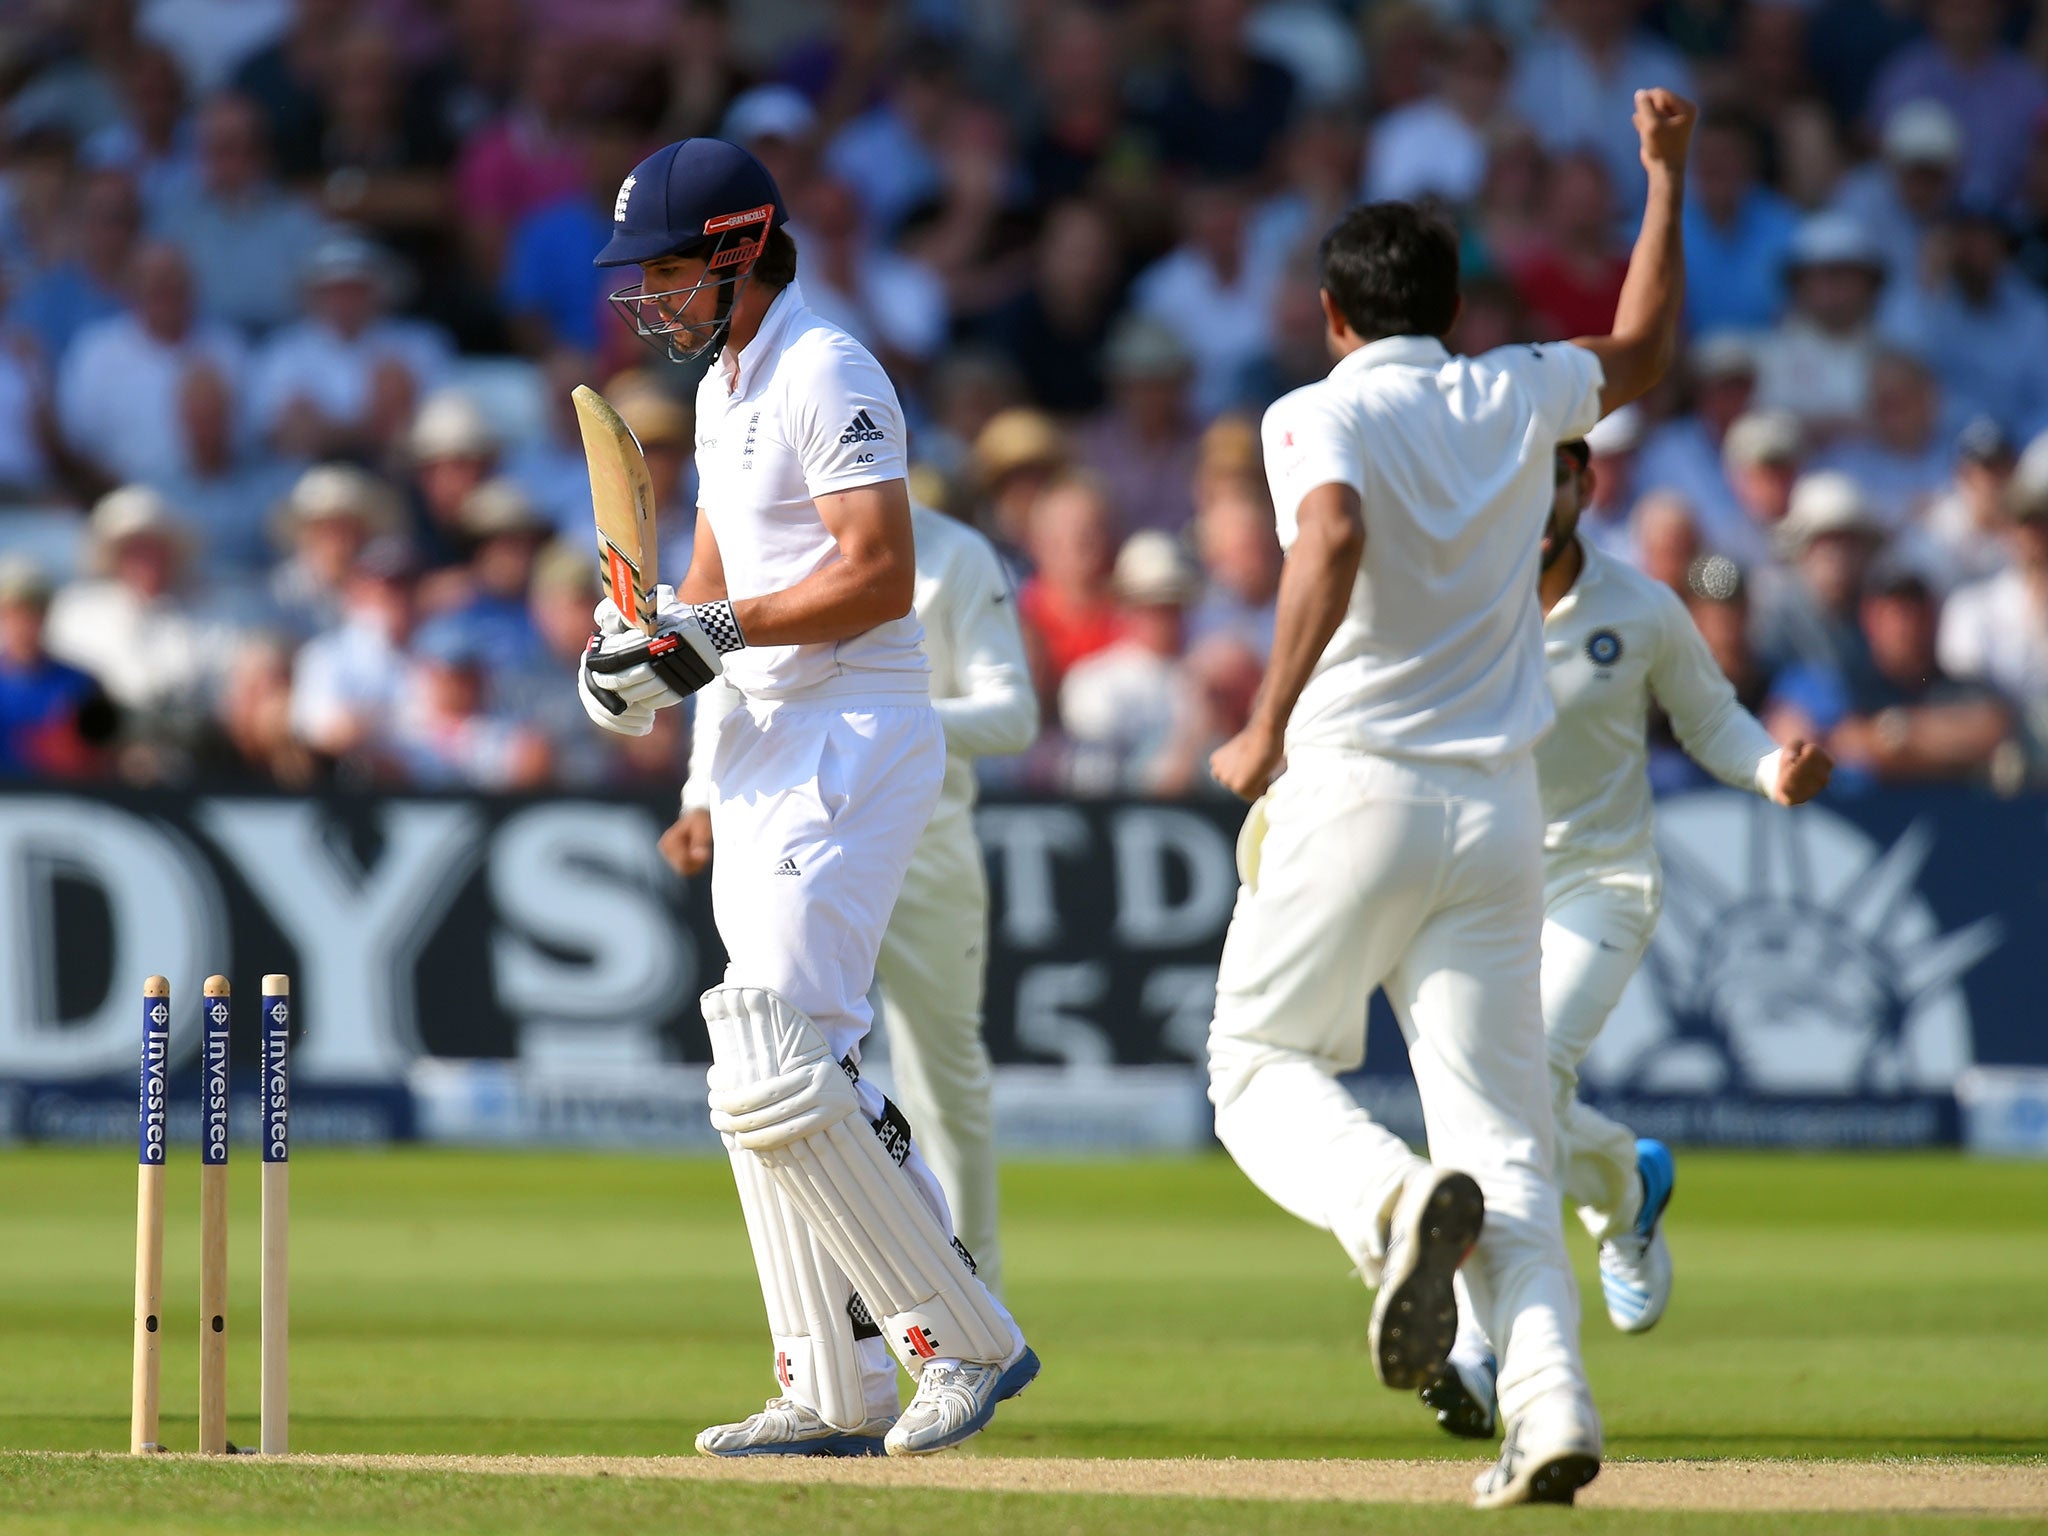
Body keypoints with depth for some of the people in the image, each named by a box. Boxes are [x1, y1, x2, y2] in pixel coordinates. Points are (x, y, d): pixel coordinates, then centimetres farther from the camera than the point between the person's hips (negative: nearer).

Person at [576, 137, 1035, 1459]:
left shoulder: (825, 376, -13)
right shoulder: (725, 386, 18)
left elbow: (881, 574, -22)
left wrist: (715, 636, -23)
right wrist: (649, 648, 3)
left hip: (854, 742, -10)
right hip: (767, 751, 10)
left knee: (777, 1077, -16)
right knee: (768, 1076, 10)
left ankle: (969, 1338, -9)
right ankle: (837, 1393, 13)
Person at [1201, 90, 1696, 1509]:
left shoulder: (1321, 416, -5)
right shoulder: (1517, 398, 10)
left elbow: (1334, 538, -26)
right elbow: (1640, 352, 30)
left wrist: (1267, 729, -22)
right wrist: (1668, 181, 37)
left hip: (1353, 792, -4)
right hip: (1500, 808, 4)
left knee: (1264, 1064, 11)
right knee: (1503, 1131, 3)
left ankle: (1398, 1203, -22)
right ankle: (1551, 1403, -16)